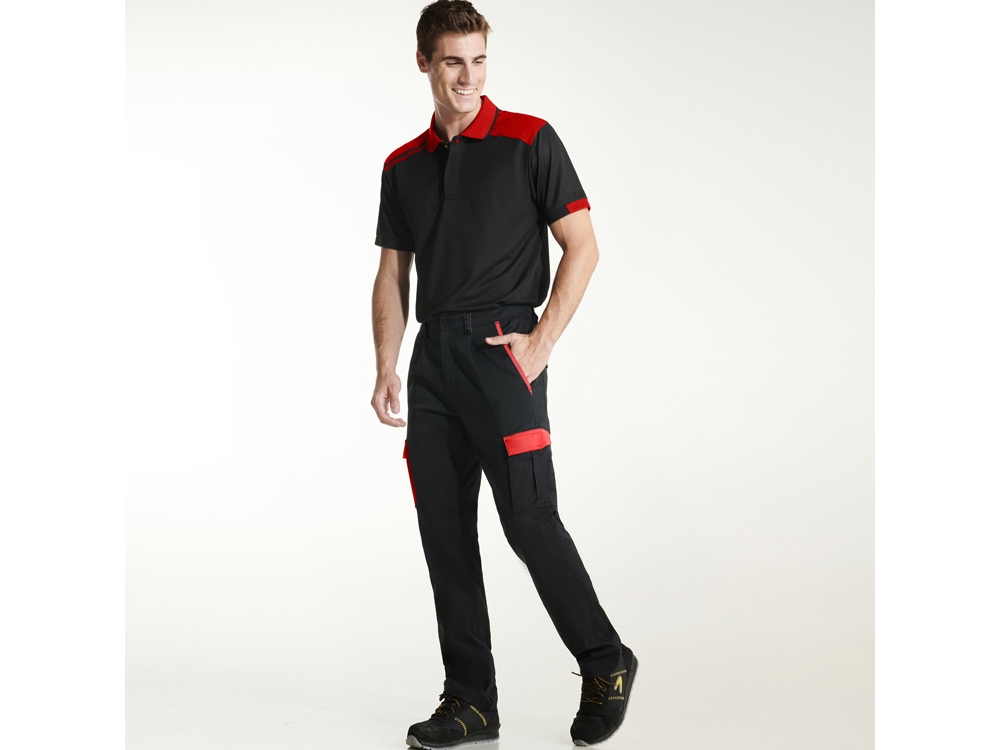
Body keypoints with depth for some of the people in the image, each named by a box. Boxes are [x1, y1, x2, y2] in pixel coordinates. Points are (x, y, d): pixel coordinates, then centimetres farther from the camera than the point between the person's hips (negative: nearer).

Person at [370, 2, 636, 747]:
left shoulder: (529, 141, -1)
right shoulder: (403, 166, 14)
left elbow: (582, 247, -3)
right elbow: (393, 274, 16)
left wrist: (541, 342, -12)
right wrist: (387, 369, 5)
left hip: (502, 348, -5)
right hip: (433, 356, 6)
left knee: (529, 519, -10)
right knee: (444, 531, 4)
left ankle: (606, 665, 11)